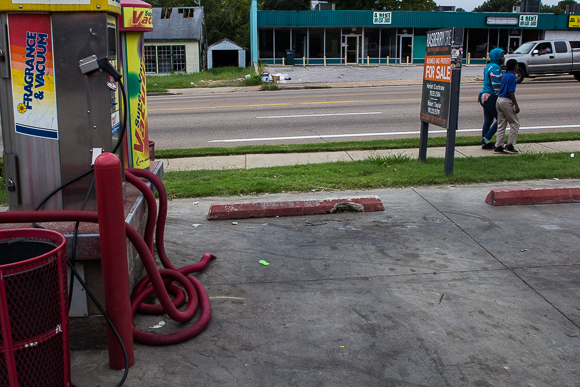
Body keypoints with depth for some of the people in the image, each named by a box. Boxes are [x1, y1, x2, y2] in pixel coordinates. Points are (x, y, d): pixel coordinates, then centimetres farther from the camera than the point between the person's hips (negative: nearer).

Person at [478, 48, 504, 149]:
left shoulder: (488, 66, 18)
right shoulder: (495, 68, -14)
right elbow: (496, 86, -18)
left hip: (484, 96, 10)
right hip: (491, 97, -10)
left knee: (487, 120, 10)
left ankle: (485, 143, 11)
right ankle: (486, 138, -4)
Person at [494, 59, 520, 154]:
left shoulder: (505, 76, 16)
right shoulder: (512, 76, -10)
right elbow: (511, 92, -15)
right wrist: (516, 105, -14)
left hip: (499, 100, 9)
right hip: (507, 101, -9)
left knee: (501, 124, 10)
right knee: (515, 123, 1)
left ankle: (498, 146, 8)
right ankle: (510, 145, -2)